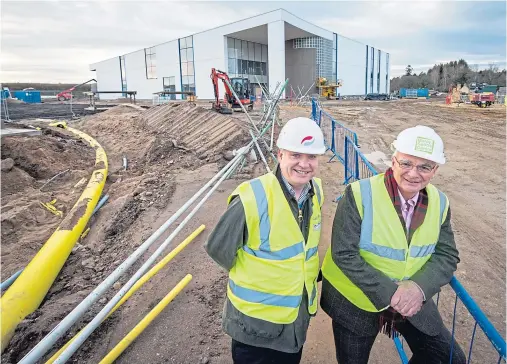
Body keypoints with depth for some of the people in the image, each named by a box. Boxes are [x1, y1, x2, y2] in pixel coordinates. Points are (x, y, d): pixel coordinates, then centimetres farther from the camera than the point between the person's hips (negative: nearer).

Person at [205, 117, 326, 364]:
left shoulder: (316, 191, -8)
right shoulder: (252, 198, -29)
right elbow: (219, 249, -15)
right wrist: (250, 275, -2)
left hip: (300, 314, 6)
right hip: (257, 320, -5)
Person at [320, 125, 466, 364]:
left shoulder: (439, 202, -6)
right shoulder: (360, 194, -23)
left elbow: (447, 256, -4)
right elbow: (344, 255, -23)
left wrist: (419, 287, -23)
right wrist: (388, 293, -26)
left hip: (413, 300, 4)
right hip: (355, 302, -3)